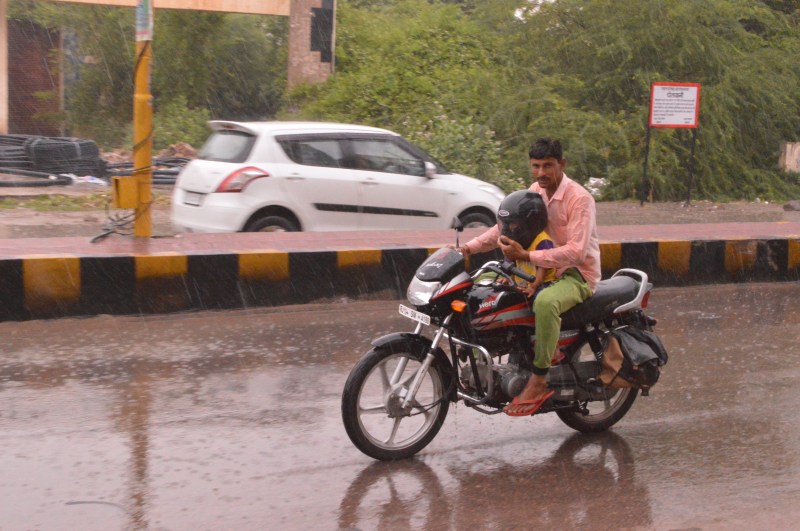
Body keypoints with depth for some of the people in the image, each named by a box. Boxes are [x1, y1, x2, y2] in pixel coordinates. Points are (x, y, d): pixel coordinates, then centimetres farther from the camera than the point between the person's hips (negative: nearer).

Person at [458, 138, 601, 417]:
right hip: (545, 267, 9)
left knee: (545, 302, -40)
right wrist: (470, 247, -7)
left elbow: (576, 251, -27)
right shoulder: (536, 190, 6)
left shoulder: (579, 198, -18)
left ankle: (539, 380, -30)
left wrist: (526, 256, -35)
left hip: (578, 274, -9)